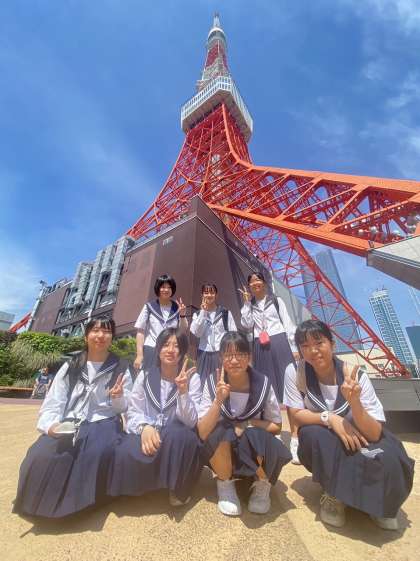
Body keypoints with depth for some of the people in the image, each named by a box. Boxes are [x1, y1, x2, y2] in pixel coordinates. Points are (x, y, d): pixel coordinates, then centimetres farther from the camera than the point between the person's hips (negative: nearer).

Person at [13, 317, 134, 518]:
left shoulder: (121, 368, 2)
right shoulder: (70, 367, 7)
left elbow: (123, 408, 3)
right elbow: (53, 402, 3)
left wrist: (118, 397, -21)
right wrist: (51, 425, -18)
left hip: (103, 423, -1)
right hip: (68, 424, 2)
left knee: (96, 455, -32)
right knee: (41, 457, -26)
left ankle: (79, 502, -2)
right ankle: (44, 501, 5)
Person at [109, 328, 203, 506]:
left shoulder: (192, 378, -7)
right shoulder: (145, 375, -1)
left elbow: (190, 421, -15)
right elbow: (133, 412, -2)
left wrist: (183, 390, -31)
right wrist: (145, 427, -24)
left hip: (178, 441, -1)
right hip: (148, 433, 1)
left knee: (177, 434, -35)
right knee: (125, 454, -30)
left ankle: (179, 488, -4)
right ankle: (147, 482, 6)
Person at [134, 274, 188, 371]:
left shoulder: (177, 308, 6)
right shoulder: (149, 306, 2)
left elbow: (183, 332, 6)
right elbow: (140, 332, 1)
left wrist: (182, 315, -9)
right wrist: (139, 355, -5)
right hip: (150, 352, -1)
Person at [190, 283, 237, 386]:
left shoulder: (225, 312, 1)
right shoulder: (198, 314, 5)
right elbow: (196, 332, -10)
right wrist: (203, 312, -10)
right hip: (204, 354, 1)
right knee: (204, 382, 8)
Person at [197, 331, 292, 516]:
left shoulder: (262, 383, -18)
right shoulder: (212, 382, -18)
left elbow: (276, 426, -4)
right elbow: (202, 433, -22)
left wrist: (248, 424, -19)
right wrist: (218, 399, -37)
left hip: (255, 449, 0)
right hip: (222, 453, 0)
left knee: (255, 435, -32)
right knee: (223, 431, -32)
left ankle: (262, 485, 3)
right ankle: (225, 484, 0)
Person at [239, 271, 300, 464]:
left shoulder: (276, 300, 8)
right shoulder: (249, 306, 14)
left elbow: (288, 324, 4)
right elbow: (247, 325, -3)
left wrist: (294, 347, -2)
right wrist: (247, 302, -3)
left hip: (280, 344, -2)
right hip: (260, 348, 3)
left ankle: (295, 435, 2)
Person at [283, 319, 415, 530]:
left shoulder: (357, 376, -22)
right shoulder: (295, 372, -20)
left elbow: (374, 435, -23)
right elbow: (296, 414, -15)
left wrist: (354, 402, -42)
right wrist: (329, 418, -31)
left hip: (360, 445, 0)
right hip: (322, 450, 0)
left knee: (388, 459, -30)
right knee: (312, 433, -33)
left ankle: (381, 506, 6)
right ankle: (333, 495, -3)